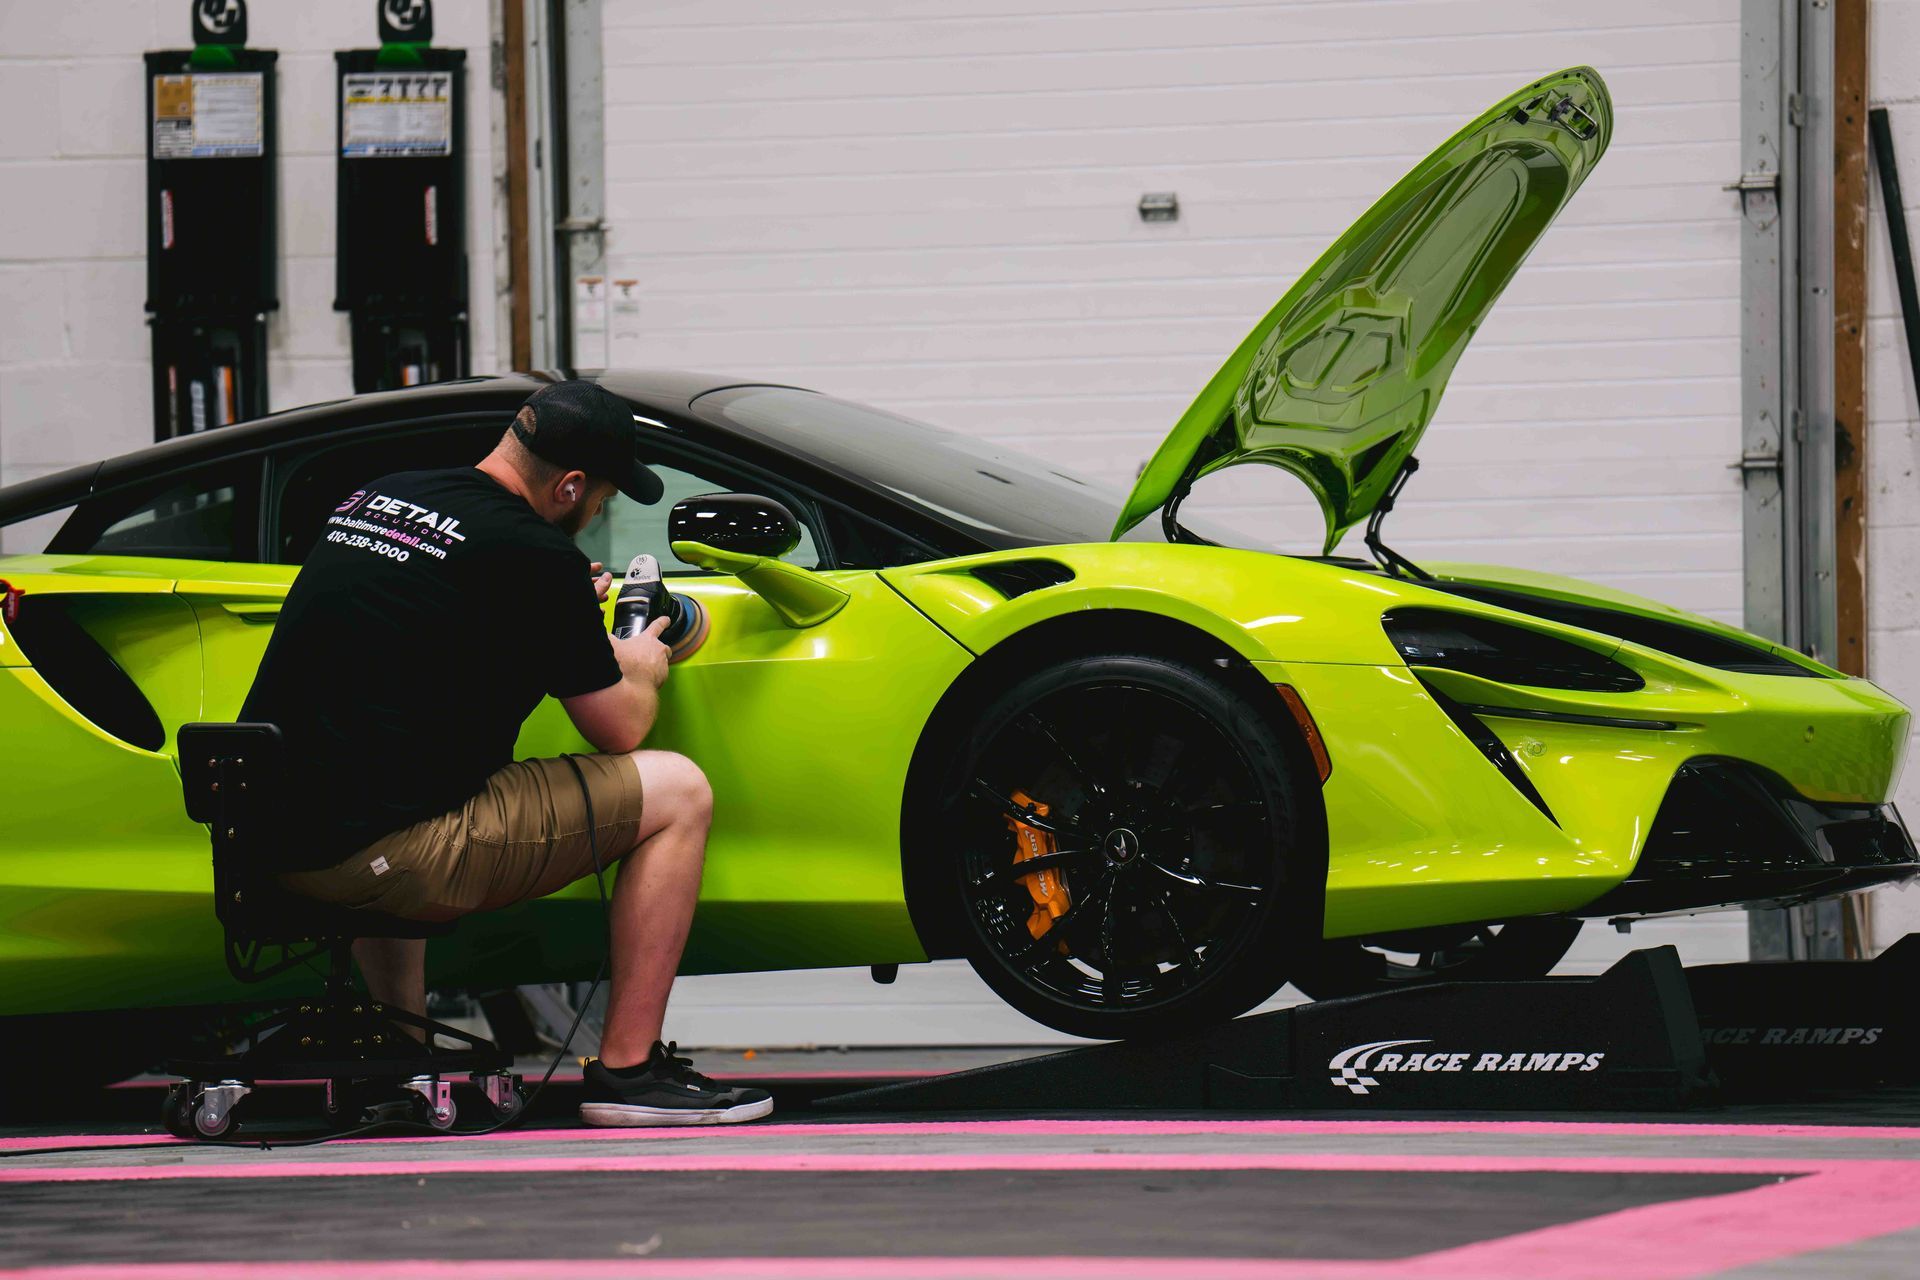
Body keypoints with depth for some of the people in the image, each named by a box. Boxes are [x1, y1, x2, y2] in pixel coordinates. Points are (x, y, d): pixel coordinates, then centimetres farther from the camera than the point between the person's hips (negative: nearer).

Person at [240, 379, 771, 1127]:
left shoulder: (371, 499, 14)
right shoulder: (535, 555, -9)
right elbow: (617, 731, 1)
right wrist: (639, 671, 24)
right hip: (382, 856, -8)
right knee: (677, 795, 0)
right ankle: (627, 1068, 1)